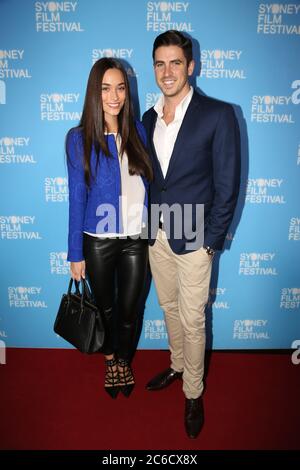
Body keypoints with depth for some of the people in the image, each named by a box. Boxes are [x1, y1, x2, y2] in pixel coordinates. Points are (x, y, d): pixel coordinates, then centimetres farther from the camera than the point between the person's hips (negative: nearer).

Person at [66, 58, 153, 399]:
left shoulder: (138, 131, 0)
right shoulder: (79, 138, -9)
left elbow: (149, 183, 6)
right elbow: (77, 198, -7)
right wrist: (75, 254, -6)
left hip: (136, 239, 2)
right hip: (98, 241, -2)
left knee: (129, 309, 14)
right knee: (105, 307, 18)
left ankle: (124, 361, 42)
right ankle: (109, 361, 46)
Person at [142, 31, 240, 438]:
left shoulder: (218, 115, -10)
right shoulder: (149, 117, 8)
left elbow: (227, 187, -11)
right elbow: (148, 178, 12)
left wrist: (211, 242, -12)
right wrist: (148, 227, 7)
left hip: (193, 240, -5)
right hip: (156, 237, 6)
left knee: (192, 321, 6)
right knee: (170, 309, 21)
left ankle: (193, 394, 28)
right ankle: (177, 366, 44)